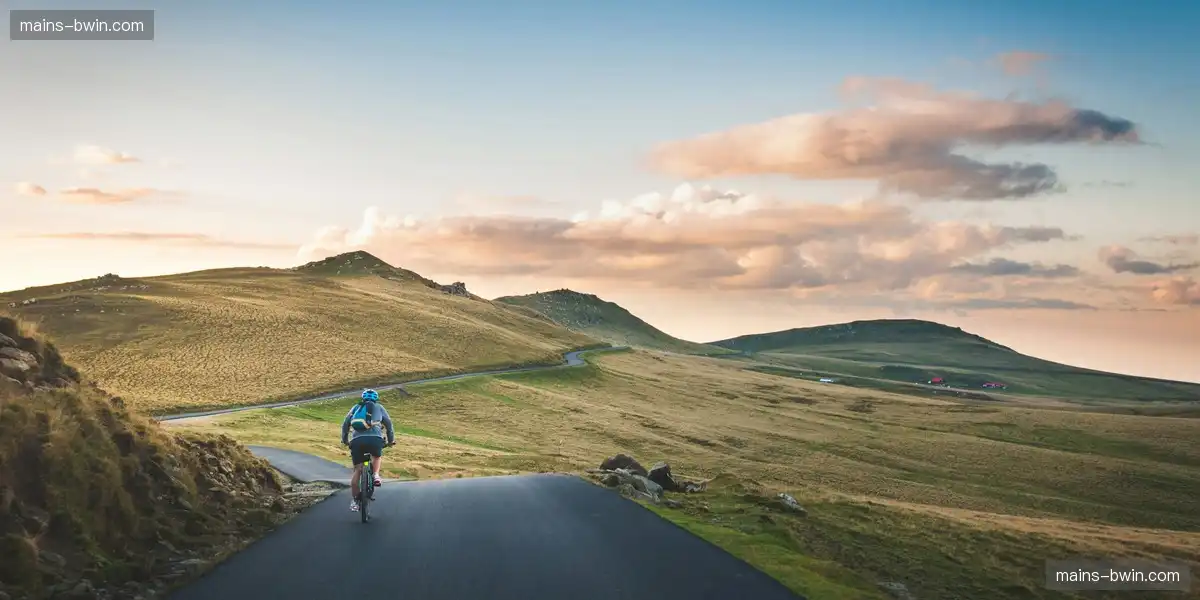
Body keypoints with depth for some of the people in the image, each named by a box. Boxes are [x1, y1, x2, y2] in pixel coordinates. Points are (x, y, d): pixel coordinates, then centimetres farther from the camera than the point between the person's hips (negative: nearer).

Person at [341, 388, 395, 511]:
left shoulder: (355, 407, 27)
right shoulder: (379, 407, 23)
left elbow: (345, 425, 27)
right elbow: (388, 424, 23)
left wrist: (345, 440, 38)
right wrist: (391, 440, 33)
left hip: (356, 440, 1)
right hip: (375, 439, -1)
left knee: (357, 471, 9)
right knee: (377, 456, 31)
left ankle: (355, 500, 5)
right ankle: (375, 475, 7)